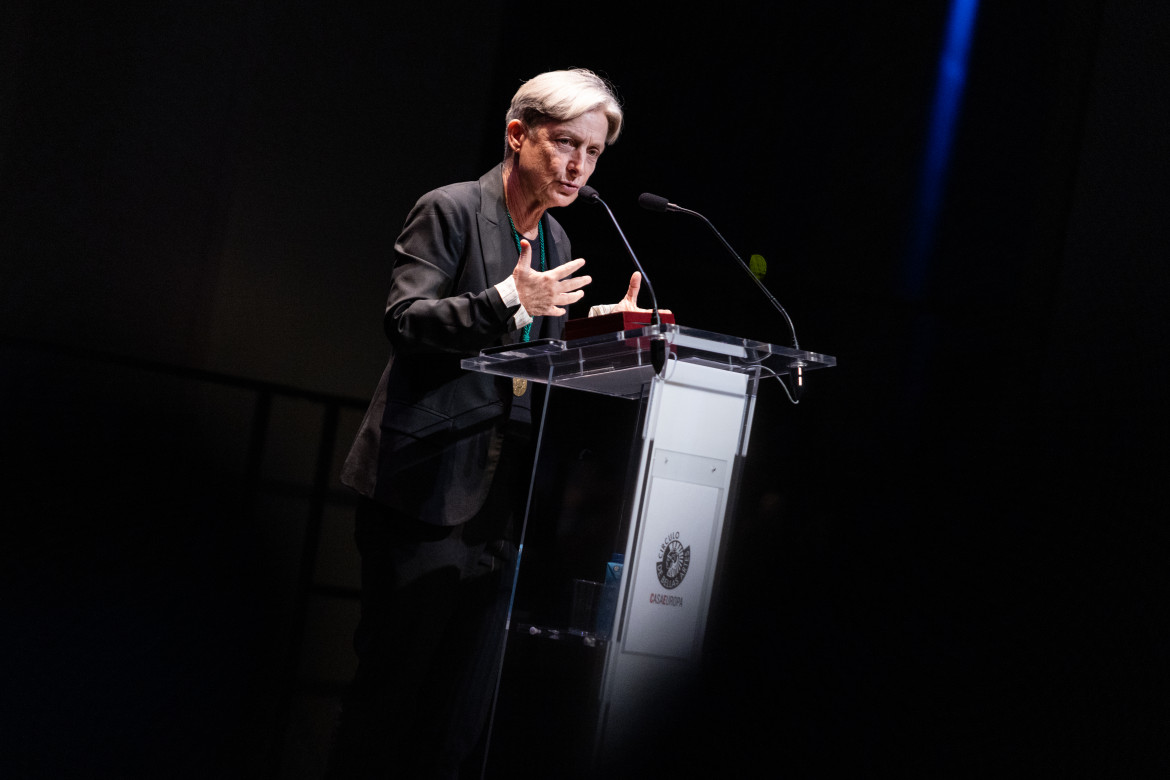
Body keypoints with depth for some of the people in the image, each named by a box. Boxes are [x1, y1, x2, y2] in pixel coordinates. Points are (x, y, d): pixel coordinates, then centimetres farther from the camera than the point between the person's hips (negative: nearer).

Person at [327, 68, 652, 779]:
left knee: (470, 691, 6)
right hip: (429, 484, -7)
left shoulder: (556, 241, 18)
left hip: (501, 493, 7)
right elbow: (405, 318, -15)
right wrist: (508, 302, -27)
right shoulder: (450, 210, -4)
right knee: (397, 666, -3)